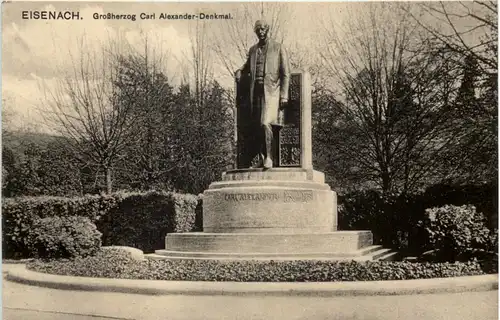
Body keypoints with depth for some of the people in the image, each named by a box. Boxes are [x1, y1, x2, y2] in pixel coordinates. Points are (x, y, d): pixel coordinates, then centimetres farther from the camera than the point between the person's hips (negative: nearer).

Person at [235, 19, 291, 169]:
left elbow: (285, 74, 0)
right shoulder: (252, 49, 17)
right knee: (256, 126, 1)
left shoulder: (278, 48, 3)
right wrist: (239, 71, 10)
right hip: (255, 91, 5)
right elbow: (247, 66, 34)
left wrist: (284, 95, -9)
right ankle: (261, 157, 8)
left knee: (265, 123, -19)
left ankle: (269, 158, -13)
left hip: (271, 91, -5)